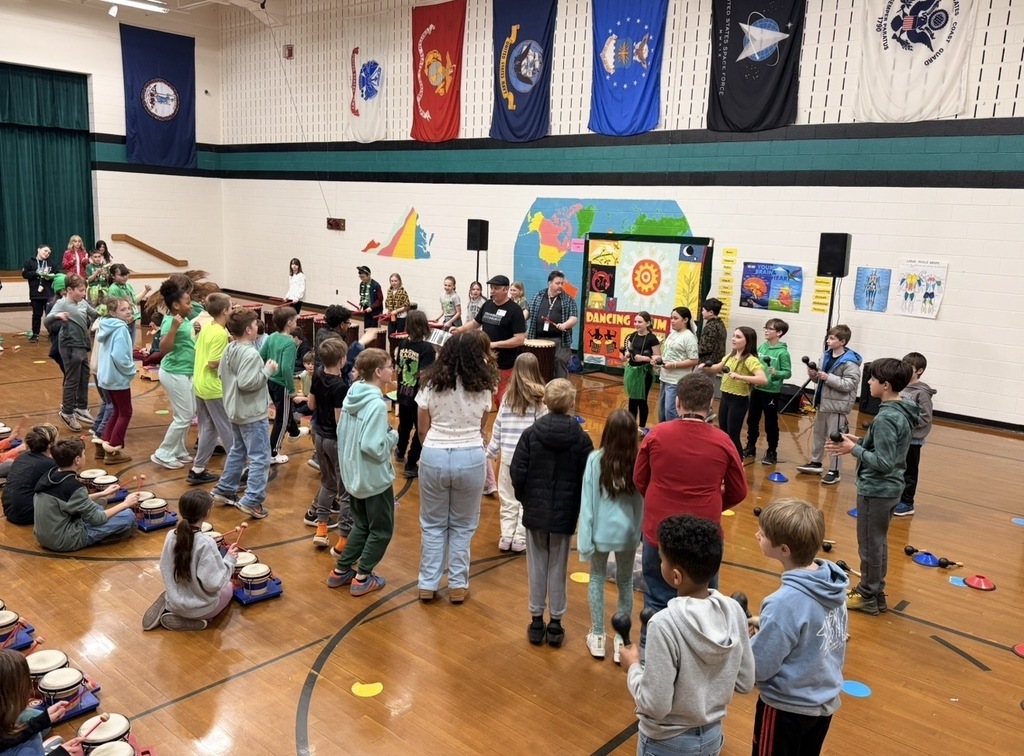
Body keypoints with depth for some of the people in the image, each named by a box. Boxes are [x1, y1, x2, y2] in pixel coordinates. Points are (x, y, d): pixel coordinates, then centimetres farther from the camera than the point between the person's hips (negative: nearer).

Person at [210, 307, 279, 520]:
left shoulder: (229, 349, 6)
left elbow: (221, 374, 16)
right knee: (260, 458, -4)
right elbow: (247, 383, -29)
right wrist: (267, 370, -19)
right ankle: (252, 501, -6)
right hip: (252, 414, -10)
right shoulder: (251, 354, -23)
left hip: (235, 411, 10)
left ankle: (224, 490, 31)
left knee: (237, 451, 23)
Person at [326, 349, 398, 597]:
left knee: (361, 525, 23)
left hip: (353, 474, 8)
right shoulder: (377, 404, -24)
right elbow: (373, 447, -28)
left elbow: (341, 433, 11)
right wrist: (393, 436, -11)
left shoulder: (351, 396, 2)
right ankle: (363, 578, 13)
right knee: (381, 530, 9)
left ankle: (341, 571, 26)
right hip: (375, 478, -8)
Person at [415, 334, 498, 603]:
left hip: (434, 457, 0)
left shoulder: (431, 384, -2)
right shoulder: (481, 388, -2)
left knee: (433, 524, 14)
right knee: (462, 526, 14)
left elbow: (422, 430, 3)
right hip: (470, 459, 0)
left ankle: (428, 584, 19)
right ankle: (457, 585, 18)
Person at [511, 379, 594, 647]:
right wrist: (578, 508, 10)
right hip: (565, 514, 0)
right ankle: (555, 623, 19)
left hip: (535, 511, 0)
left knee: (536, 567, 12)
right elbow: (587, 480, -6)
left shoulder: (530, 434, -10)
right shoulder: (581, 438, -9)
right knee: (558, 568, 11)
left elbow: (517, 474, -10)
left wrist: (525, 499, 8)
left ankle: (536, 621, 21)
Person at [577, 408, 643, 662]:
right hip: (628, 532, 1)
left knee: (597, 579, 18)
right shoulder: (639, 461, -10)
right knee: (625, 583, 17)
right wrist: (641, 532, 5)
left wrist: (584, 537, -5)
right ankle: (621, 640, 23)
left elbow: (587, 501, -11)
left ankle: (597, 637, 24)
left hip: (602, 530, -1)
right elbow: (643, 501, -5)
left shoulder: (595, 459, -14)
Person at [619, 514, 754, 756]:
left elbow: (655, 704, -24)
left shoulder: (665, 624, -30)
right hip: (712, 736, 5)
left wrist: (633, 667, -8)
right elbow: (744, 683, -2)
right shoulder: (734, 611, -13)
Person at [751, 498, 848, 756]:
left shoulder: (785, 602, -33)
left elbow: (759, 667, -25)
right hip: (826, 701, 7)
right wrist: (766, 624, 4)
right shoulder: (834, 584, -9)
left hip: (787, 706, -7)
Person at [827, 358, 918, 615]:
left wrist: (854, 449, -18)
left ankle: (867, 596, 19)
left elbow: (883, 463, -26)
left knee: (869, 545, 6)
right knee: (878, 542, 20)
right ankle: (876, 592, 32)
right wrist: (860, 441, 5)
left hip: (875, 490, -9)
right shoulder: (903, 412, 3)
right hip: (890, 488, 9)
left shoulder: (886, 418, -25)